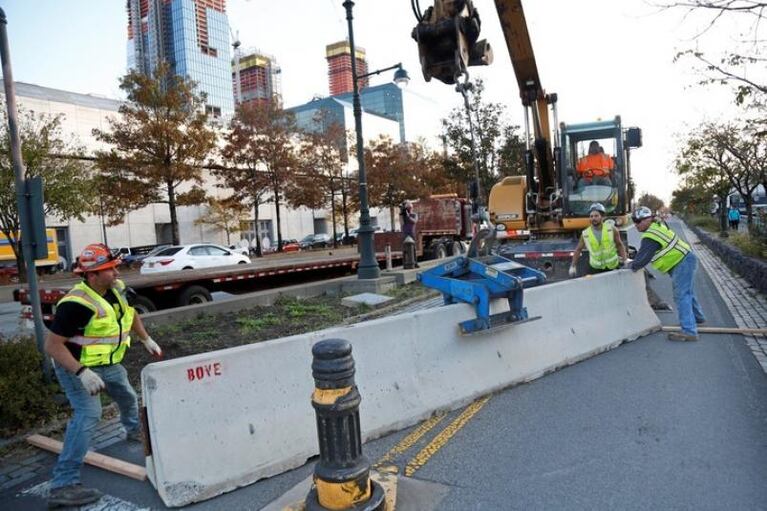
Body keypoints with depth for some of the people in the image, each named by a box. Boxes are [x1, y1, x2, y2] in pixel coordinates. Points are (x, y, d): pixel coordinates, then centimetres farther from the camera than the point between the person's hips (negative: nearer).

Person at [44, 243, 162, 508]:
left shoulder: (116, 288, -8)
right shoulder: (76, 304, -32)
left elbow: (130, 313, 13)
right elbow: (52, 345, -30)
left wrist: (146, 340, 14)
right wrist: (82, 373, -39)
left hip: (108, 363, 8)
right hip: (76, 366, -8)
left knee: (127, 396, 26)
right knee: (88, 414, -24)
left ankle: (134, 430, 57)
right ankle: (63, 485, -18)